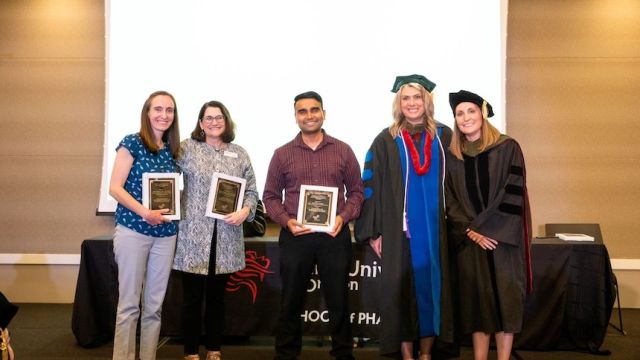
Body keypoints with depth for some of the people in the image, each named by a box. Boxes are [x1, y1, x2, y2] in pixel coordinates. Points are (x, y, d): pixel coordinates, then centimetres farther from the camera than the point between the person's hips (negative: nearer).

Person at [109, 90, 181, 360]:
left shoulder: (171, 150, 11)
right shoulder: (132, 143, -4)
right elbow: (115, 188, -10)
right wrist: (145, 213, -20)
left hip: (165, 233, 5)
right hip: (133, 230, -5)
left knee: (154, 304, 10)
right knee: (129, 304, -1)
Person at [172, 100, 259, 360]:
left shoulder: (240, 154, 10)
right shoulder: (187, 148, 1)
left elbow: (252, 191, 9)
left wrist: (245, 210, -8)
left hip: (226, 238, 3)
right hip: (194, 235, -3)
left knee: (217, 296, 14)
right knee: (192, 297, 4)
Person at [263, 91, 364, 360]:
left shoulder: (343, 151, 4)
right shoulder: (282, 154, 4)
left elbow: (356, 190, 7)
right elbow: (270, 196, 6)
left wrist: (343, 217, -10)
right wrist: (286, 221, -10)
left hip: (334, 236, 0)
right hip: (295, 237, 0)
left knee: (338, 301, 9)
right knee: (291, 302, 11)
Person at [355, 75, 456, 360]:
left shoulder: (444, 137, 7)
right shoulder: (386, 141, 0)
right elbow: (371, 187, -3)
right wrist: (373, 231, -8)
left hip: (436, 230, 2)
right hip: (400, 231, -2)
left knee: (432, 288, 6)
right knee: (404, 292, 2)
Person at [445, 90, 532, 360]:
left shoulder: (507, 148, -2)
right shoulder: (452, 156, 7)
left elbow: (513, 193, -9)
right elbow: (450, 201, 5)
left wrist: (488, 228, -14)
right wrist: (469, 230, -9)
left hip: (502, 237, -2)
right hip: (469, 239, 3)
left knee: (504, 298, 1)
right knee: (476, 299, 6)